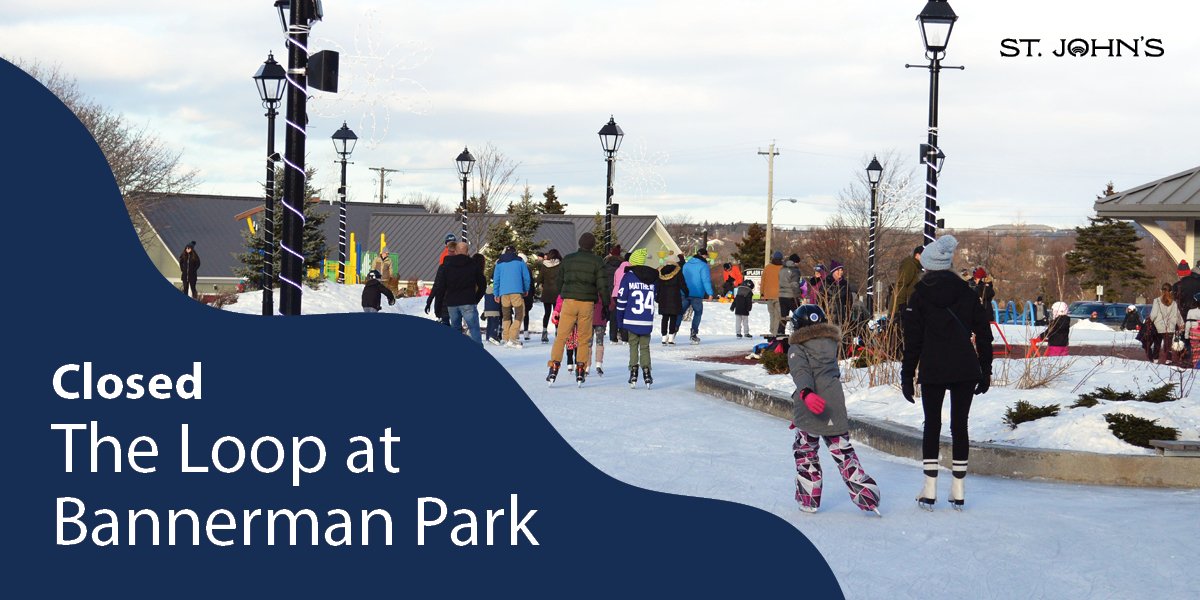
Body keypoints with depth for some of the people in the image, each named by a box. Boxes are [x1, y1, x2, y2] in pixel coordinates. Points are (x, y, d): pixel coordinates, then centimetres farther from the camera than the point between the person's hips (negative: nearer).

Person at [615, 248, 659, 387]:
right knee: (645, 347, 11)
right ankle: (646, 374, 4)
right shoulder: (652, 278, 8)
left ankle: (633, 372, -1)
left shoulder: (629, 276, -5)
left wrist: (620, 319, 3)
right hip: (647, 321, 3)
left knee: (633, 346, 7)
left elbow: (622, 299, -5)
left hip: (631, 320, -3)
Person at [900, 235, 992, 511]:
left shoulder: (919, 295, -3)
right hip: (965, 369, 2)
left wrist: (907, 375, 3)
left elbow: (913, 340, -3)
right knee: (959, 425, 7)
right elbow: (983, 334, 5)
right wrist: (986, 371, 12)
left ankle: (929, 491, 4)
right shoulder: (966, 293, 4)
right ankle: (958, 491, 8)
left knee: (932, 425, 8)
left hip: (932, 370, -2)